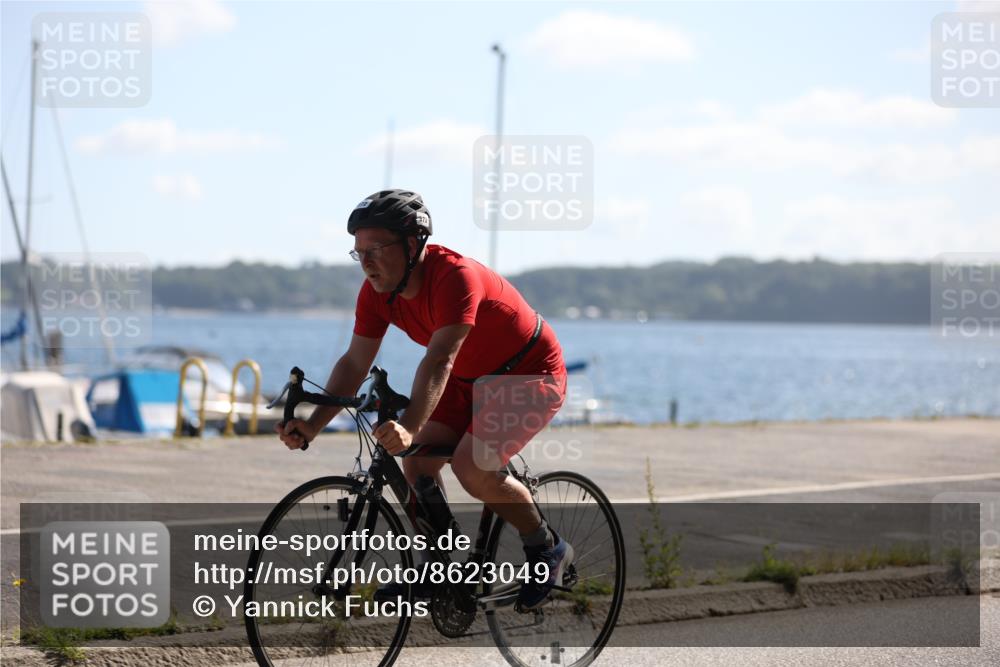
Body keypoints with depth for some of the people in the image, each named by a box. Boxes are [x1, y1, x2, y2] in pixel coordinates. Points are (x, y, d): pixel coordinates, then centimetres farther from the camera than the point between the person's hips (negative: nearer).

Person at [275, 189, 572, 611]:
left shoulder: (456, 277, -33)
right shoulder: (377, 290, -10)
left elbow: (439, 361, -44)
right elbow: (355, 362, -9)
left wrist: (409, 428, -57)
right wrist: (313, 425, -22)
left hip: (530, 375, -8)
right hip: (470, 379, 8)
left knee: (471, 467, -24)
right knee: (416, 462, -6)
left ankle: (546, 548, -3)